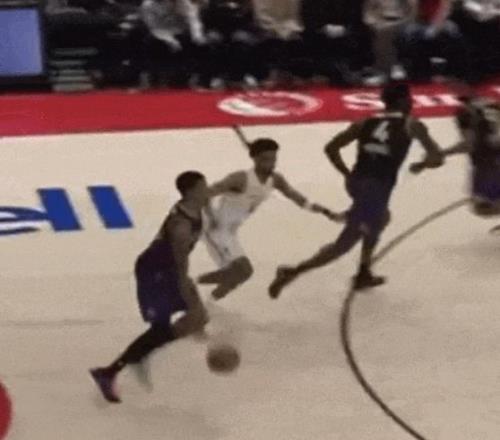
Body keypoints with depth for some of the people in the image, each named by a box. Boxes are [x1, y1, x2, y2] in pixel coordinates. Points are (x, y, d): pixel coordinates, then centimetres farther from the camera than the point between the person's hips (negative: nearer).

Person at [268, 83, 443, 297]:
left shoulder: (366, 123, 15)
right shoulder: (411, 125, 3)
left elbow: (331, 148, 8)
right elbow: (436, 158, -5)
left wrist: (348, 175, 16)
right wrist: (420, 165, 16)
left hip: (357, 182, 7)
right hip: (377, 188, -7)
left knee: (381, 218, 36)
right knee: (343, 244, -2)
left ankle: (363, 274, 38)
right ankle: (292, 272, -13)